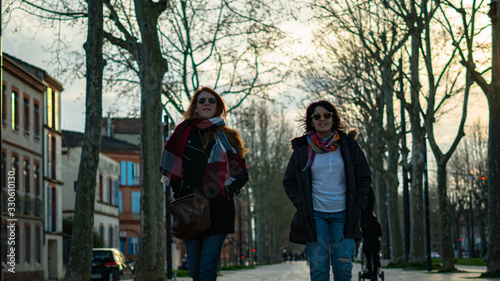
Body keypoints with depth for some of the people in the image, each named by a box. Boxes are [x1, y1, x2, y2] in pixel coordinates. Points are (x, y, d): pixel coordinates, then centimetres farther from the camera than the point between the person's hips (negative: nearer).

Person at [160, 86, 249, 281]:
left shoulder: (227, 137, 12)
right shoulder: (184, 132, 12)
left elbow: (242, 173, 13)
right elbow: (169, 166, 13)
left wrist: (229, 190, -4)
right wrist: (179, 190, 0)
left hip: (219, 208, -1)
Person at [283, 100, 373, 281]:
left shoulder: (348, 145, 6)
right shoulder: (302, 149, 5)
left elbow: (365, 178, 10)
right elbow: (289, 182, 13)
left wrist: (357, 206, 0)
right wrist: (301, 205, -1)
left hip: (342, 214, 0)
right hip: (315, 214, 0)